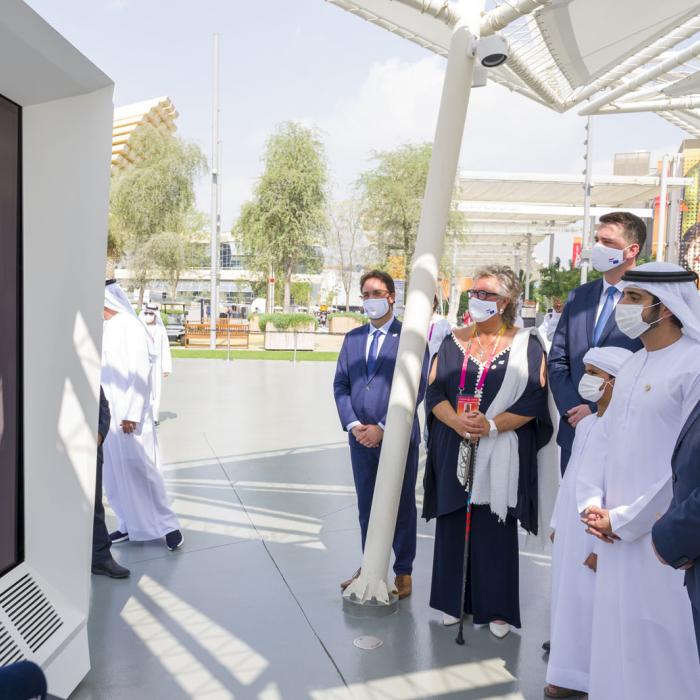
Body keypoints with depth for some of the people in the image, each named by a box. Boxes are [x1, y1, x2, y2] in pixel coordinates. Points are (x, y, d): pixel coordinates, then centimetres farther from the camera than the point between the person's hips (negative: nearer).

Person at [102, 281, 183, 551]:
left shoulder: (130, 327, -12)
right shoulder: (105, 328, 9)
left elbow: (140, 373, -15)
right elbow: (104, 370, 14)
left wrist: (131, 414, -18)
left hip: (127, 411, -7)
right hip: (107, 411, 8)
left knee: (137, 466, -3)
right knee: (114, 470, 11)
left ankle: (168, 525, 9)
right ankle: (129, 525, 22)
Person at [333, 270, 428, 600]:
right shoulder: (353, 338, 10)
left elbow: (416, 388, -13)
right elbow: (340, 384, 8)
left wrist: (383, 428, -16)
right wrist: (352, 424, -6)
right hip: (361, 437, 5)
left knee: (402, 507, 9)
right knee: (366, 505, 16)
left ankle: (403, 572, 24)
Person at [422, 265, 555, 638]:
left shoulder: (526, 344, -1)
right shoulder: (454, 341, 8)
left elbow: (534, 398, -7)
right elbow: (434, 390, 3)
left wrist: (493, 426, -18)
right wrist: (456, 421, -15)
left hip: (502, 453, -3)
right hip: (452, 449, 3)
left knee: (495, 530, 4)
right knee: (453, 524, 8)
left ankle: (497, 608, 20)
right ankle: (453, 600, 24)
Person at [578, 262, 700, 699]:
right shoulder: (632, 367, 10)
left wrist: (624, 520, -13)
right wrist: (591, 502, -1)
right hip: (616, 533, 7)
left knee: (659, 644, 6)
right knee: (616, 633, 18)